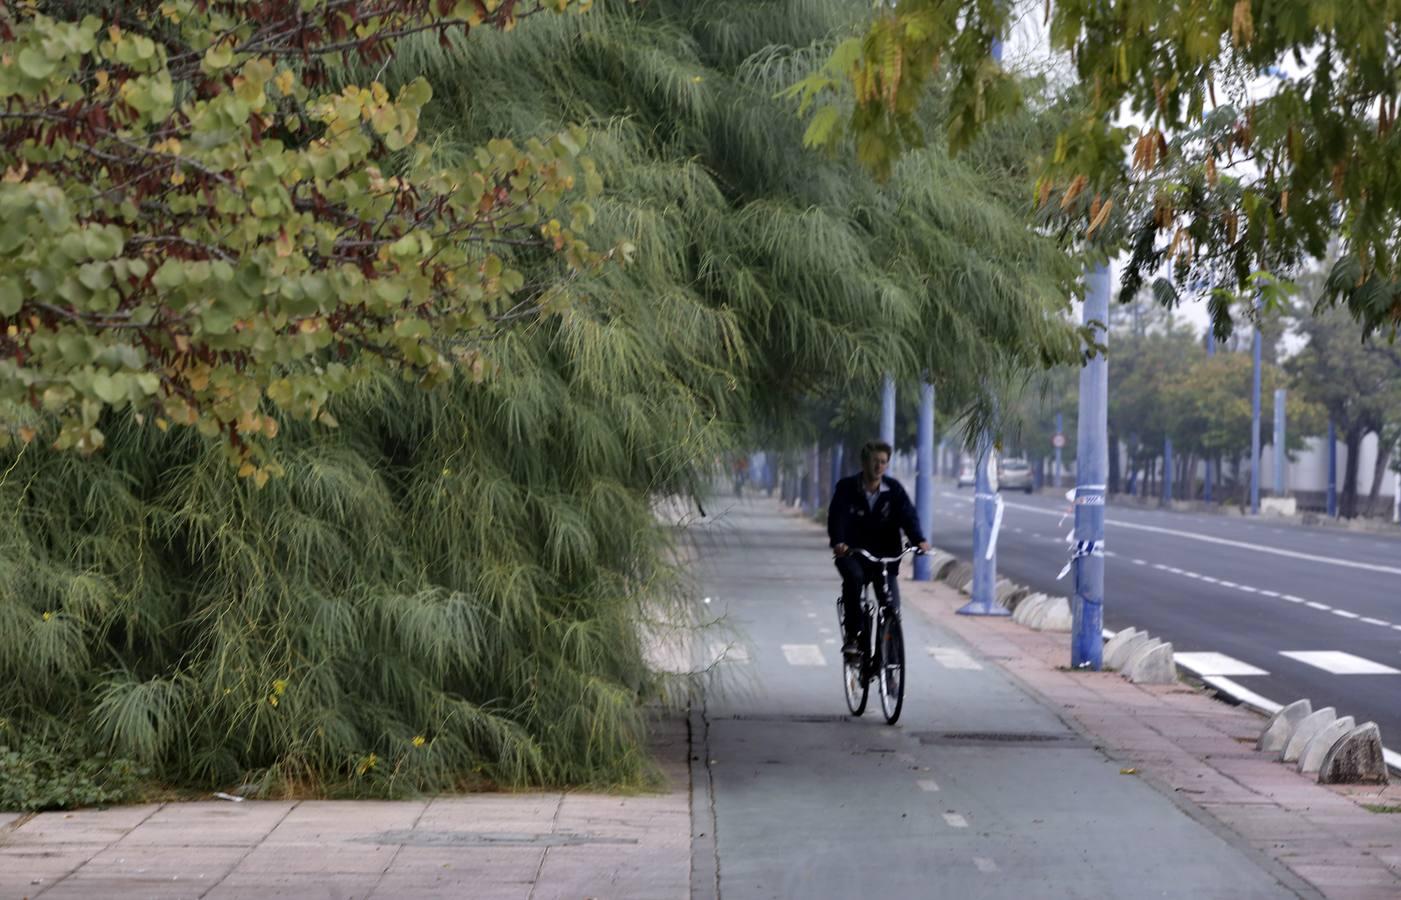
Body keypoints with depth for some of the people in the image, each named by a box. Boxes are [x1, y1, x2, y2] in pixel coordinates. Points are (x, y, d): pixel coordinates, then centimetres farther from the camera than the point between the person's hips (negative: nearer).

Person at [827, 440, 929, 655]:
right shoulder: (847, 487, -4)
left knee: (891, 605, -6)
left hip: (884, 555, 2)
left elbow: (908, 514, -12)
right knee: (854, 577, -33)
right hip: (851, 553, -2)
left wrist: (918, 540, -32)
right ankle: (852, 635, -24)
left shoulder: (894, 489, 0)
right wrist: (837, 542, -37)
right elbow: (837, 516, -17)